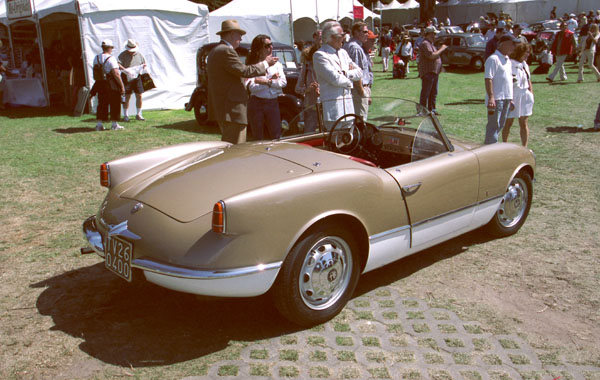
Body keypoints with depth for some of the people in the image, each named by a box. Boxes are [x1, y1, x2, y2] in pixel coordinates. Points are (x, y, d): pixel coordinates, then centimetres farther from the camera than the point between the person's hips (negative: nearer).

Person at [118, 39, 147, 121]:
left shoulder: (139, 54, 9)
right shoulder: (123, 55, -6)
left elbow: (144, 62, 21)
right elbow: (118, 64, -18)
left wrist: (143, 65, -3)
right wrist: (125, 69, -34)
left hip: (137, 77, 4)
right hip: (126, 78, -4)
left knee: (139, 96, 2)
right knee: (127, 97, -1)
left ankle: (138, 114, 14)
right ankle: (125, 115, 8)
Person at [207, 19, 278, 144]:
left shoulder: (214, 51, 18)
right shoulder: (226, 51, -15)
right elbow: (244, 71, -19)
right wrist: (265, 63, -6)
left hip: (220, 108, 11)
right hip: (232, 110, -11)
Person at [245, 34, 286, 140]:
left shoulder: (276, 64, 10)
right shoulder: (252, 65, -3)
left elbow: (283, 82, -1)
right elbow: (252, 87, -15)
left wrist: (265, 81, -12)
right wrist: (271, 80, -10)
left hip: (273, 103, 3)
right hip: (256, 104, -3)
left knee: (275, 137, 2)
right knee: (257, 138, 5)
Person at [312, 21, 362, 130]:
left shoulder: (343, 52, 18)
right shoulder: (319, 55, -8)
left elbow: (359, 73, 13)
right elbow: (335, 78, -17)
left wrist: (345, 73, -5)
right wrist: (349, 81, 2)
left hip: (348, 105, 7)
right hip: (333, 106, -7)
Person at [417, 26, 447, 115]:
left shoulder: (430, 44, 22)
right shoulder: (425, 44, -12)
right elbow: (431, 55, -22)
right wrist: (441, 49, -13)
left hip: (434, 72, 10)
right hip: (427, 72, -10)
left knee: (433, 93, 12)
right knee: (425, 92, -9)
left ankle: (431, 109, 19)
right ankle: (422, 110, -6)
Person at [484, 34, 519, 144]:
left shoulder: (508, 60, 17)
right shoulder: (493, 59, -12)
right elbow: (488, 79, -19)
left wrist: (511, 99, 22)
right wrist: (491, 97, -27)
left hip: (506, 98, 9)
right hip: (496, 99, -9)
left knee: (500, 125, 14)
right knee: (494, 125, -6)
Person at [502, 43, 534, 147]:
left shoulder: (525, 65, 13)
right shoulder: (510, 64, -11)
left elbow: (529, 82, 19)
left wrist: (531, 97, 14)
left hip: (525, 97, 7)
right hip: (512, 97, -7)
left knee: (524, 124, 8)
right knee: (508, 123, 3)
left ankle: (525, 147, 14)